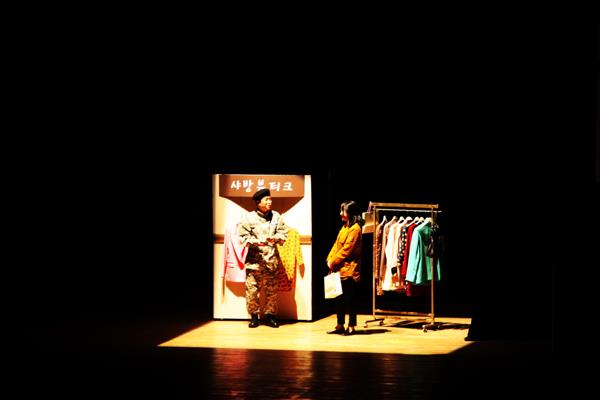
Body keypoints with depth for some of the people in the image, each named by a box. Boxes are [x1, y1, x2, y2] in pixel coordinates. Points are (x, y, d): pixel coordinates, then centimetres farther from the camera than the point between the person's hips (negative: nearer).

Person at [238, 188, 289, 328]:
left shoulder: (276, 216, 5)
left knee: (271, 290, 7)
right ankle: (254, 316, 13)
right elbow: (242, 236, -4)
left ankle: (270, 315, 20)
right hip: (254, 259, -2)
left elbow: (284, 233, 6)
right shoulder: (249, 218, -3)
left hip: (271, 259, 2)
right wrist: (255, 242, -18)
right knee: (252, 289, -1)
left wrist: (275, 238, -13)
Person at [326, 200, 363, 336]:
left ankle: (351, 327, 6)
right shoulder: (344, 227, 16)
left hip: (349, 270, -9)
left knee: (350, 299, -1)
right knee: (339, 298, 12)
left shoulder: (355, 229, -13)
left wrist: (334, 262, -12)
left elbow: (346, 250, -16)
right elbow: (336, 245, 15)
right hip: (339, 269, 9)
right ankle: (340, 326, 19)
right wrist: (330, 259, 1)